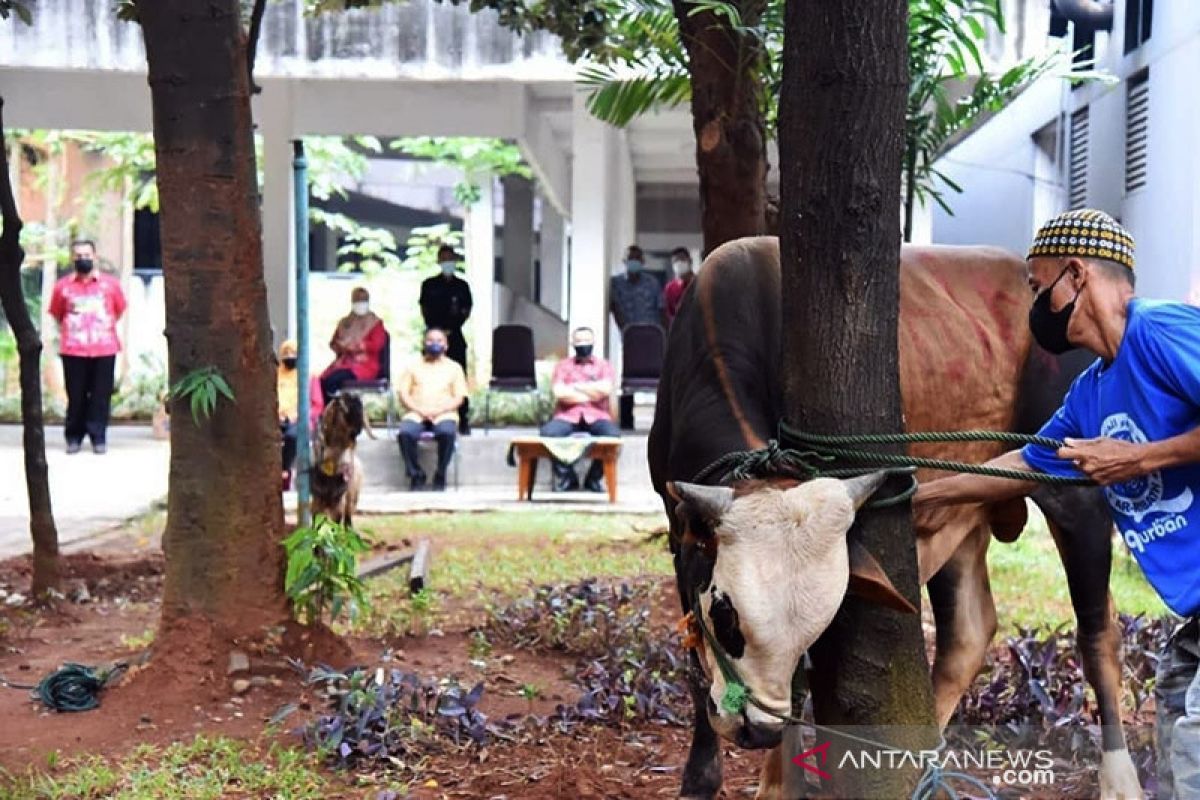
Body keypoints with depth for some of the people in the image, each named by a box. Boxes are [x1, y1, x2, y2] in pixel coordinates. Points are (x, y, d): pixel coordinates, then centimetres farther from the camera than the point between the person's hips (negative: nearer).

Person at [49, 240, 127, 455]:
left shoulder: (110, 283, 3)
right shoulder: (63, 286, 2)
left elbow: (119, 310, 15)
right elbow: (57, 315, 14)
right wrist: (71, 331, 12)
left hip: (105, 349, 0)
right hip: (73, 350, 0)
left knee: (101, 395, 1)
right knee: (76, 395, 4)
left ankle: (99, 437, 8)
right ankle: (73, 437, 14)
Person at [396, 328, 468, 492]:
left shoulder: (454, 367, 17)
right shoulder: (414, 366, 19)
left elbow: (459, 398, 8)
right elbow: (403, 394, 9)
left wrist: (439, 410, -10)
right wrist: (419, 410, -9)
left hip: (444, 415, -1)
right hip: (416, 414, 1)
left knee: (447, 432, -36)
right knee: (405, 432, -33)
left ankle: (440, 475, -15)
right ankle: (416, 474, -13)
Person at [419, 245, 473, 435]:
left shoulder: (462, 286, 10)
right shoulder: (429, 285, 9)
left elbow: (467, 312, 5)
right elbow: (424, 311, 5)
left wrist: (450, 329, -8)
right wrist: (435, 329, -11)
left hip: (455, 336, 0)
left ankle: (463, 421, -2)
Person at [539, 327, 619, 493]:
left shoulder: (604, 365, 18)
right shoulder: (563, 365, 17)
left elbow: (605, 389, -4)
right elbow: (559, 393, -2)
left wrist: (576, 387, 1)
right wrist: (592, 393, 0)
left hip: (596, 416, 0)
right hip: (567, 416, 0)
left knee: (613, 434, -34)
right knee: (548, 432, -34)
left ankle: (594, 478, -10)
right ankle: (566, 477, -12)